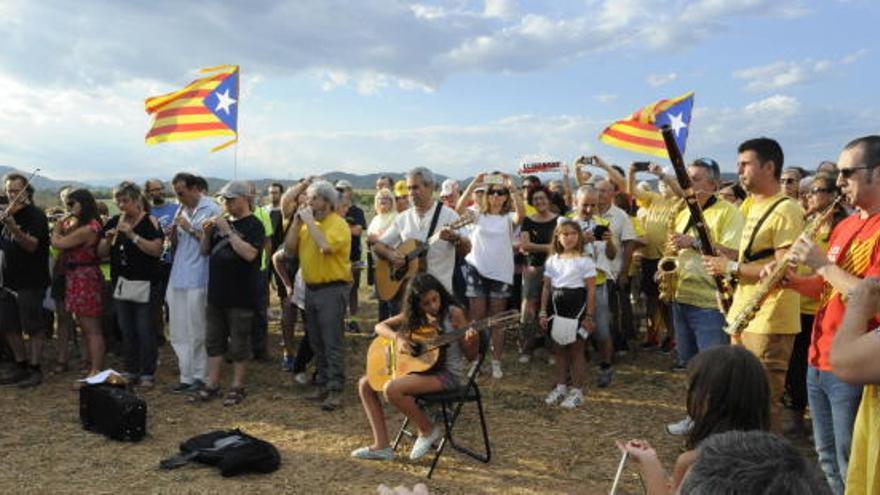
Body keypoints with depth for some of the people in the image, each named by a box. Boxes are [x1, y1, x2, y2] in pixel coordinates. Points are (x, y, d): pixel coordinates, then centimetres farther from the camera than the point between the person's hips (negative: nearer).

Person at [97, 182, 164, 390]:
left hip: (144, 284, -5)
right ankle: (131, 372, 21)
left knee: (144, 330, -2)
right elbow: (101, 253, 11)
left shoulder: (150, 221, -5)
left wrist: (132, 235, -21)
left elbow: (157, 250, -16)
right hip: (120, 284, 5)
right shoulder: (113, 223, 10)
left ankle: (147, 374, 7)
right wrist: (108, 239, -8)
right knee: (126, 331, 10)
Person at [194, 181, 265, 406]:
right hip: (217, 292, 7)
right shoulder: (221, 221, 12)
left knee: (239, 343, 4)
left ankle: (237, 387, 16)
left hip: (241, 295, -7)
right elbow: (205, 251, 14)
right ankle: (212, 384, 22)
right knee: (213, 340, 12)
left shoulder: (254, 225, -8)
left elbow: (250, 254, -23)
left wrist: (228, 232, -22)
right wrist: (206, 233, -5)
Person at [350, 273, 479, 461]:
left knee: (392, 389, -27)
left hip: (448, 373, -7)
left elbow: (471, 356, -8)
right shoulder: (413, 316, 4)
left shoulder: (454, 314, -11)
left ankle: (428, 429, -5)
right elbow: (380, 326, 8)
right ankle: (382, 445, 0)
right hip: (422, 367, 7)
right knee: (365, 384, 0)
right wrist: (399, 338, -12)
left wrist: (473, 341, -31)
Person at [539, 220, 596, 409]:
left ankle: (577, 391, 13)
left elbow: (591, 290, -6)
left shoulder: (584, 261, -4)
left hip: (577, 307, -4)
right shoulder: (552, 260, 9)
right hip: (557, 307, 5)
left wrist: (589, 316, -11)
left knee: (576, 350, 3)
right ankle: (561, 387, 25)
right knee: (559, 349, 12)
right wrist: (543, 312, 6)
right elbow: (547, 288, 11)